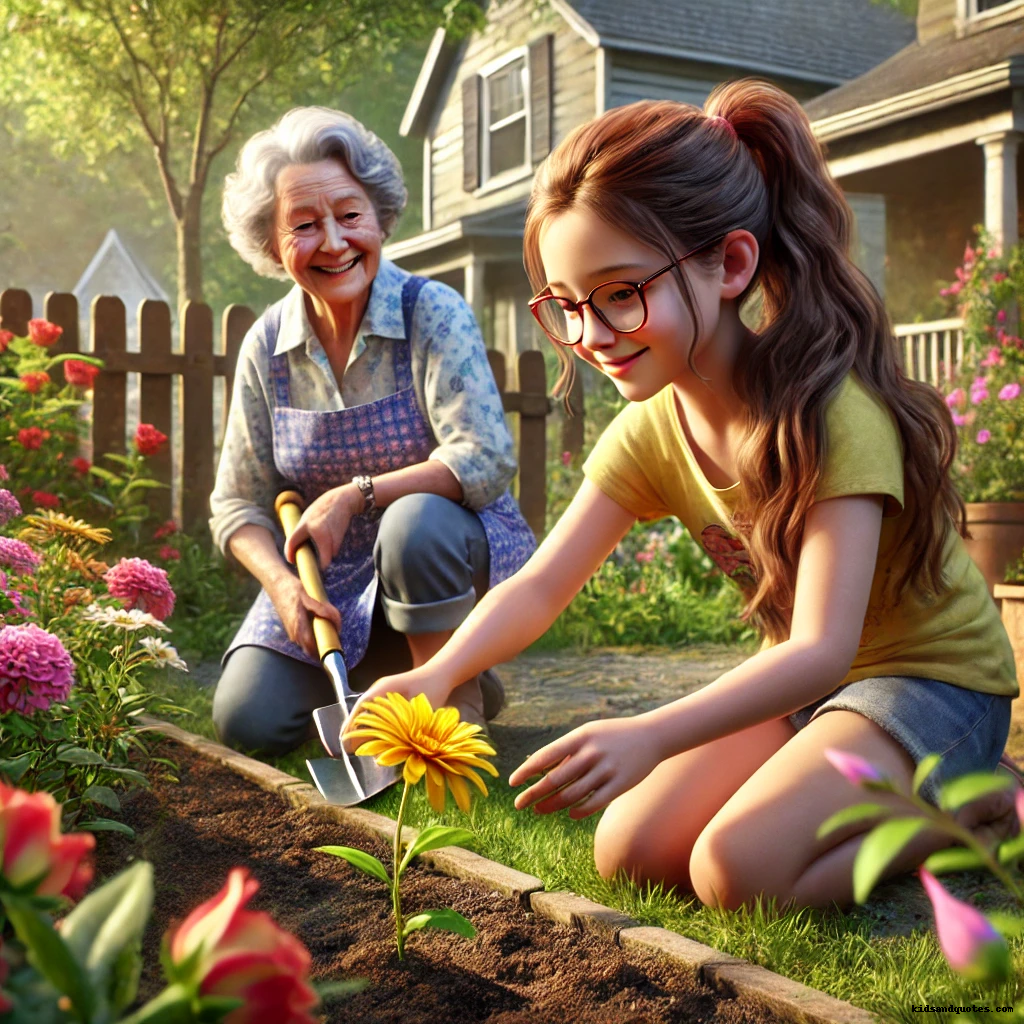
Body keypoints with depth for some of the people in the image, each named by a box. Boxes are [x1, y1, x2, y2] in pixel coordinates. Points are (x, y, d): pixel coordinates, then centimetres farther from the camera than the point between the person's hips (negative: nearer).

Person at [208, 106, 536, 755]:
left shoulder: (432, 314, -14)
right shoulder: (267, 345, -3)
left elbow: (488, 460, -24)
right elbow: (239, 502, 0)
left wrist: (357, 493, -28)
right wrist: (281, 583, -19)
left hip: (451, 554, -4)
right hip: (331, 581, 4)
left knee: (416, 521, -38)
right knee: (248, 720, -11)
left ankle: (461, 700, -15)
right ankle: (383, 676, 16)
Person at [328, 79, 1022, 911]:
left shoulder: (827, 408, -28)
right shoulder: (651, 432, -7)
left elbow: (824, 647, -35)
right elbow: (538, 587, -11)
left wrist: (651, 736, -50)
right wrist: (437, 675, -32)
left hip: (932, 676, -7)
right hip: (796, 682, 7)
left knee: (738, 867, -25)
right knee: (632, 852, -7)